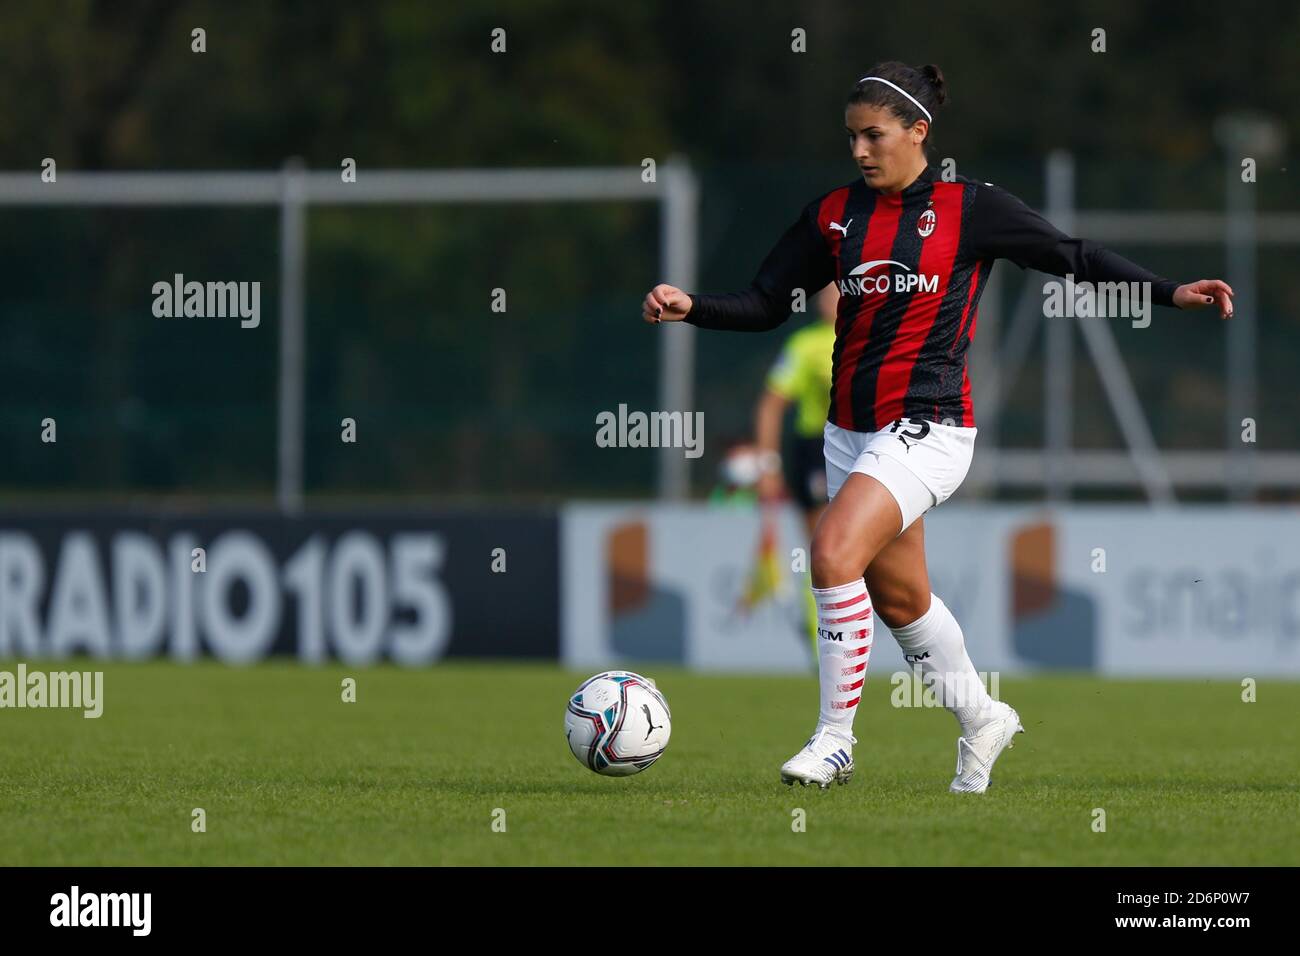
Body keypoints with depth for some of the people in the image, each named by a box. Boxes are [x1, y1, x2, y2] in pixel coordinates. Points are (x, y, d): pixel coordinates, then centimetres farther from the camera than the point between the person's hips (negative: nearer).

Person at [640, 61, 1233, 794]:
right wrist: (691, 308, -8)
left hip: (927, 428, -6)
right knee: (898, 598, 15)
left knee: (834, 551, -24)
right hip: (852, 428, 6)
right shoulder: (836, 214, 7)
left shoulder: (969, 208, -6)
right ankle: (982, 720, 36)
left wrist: (1173, 293, -5)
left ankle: (836, 738, -14)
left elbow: (1074, 257, 1)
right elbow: (765, 305, 9)